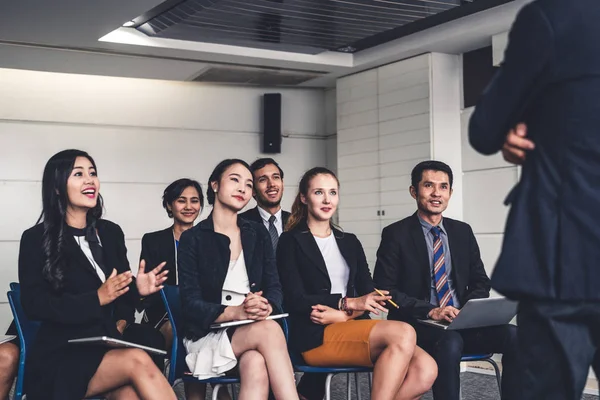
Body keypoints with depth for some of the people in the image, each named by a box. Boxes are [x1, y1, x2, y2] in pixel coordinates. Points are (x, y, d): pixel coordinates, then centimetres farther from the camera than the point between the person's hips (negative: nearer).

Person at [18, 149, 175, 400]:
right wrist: (96, 299, -17)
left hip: (110, 346, 4)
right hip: (62, 356, -4)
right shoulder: (36, 239, 1)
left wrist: (137, 289, -5)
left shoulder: (111, 232, 15)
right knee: (138, 361, -32)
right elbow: (34, 305, -8)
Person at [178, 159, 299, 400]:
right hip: (208, 336, -3)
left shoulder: (258, 234, 13)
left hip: (252, 331, 3)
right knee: (269, 330, -33)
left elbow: (274, 287, 6)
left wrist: (265, 307, -20)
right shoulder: (193, 239, 1)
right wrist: (235, 312, -26)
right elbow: (191, 304, -8)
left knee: (256, 367, -35)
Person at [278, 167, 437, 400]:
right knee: (403, 333, -30)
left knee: (425, 370, -22)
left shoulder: (350, 242, 21)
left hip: (354, 326, 6)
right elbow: (295, 301, -5)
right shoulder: (291, 241, 6)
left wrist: (339, 314, -11)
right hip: (315, 337, -6)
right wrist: (349, 303, -14)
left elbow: (369, 295, 10)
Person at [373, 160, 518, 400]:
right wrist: (430, 311, -19)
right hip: (417, 324, -4)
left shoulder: (463, 231, 14)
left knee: (513, 336, -23)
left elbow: (480, 282, 16)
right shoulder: (396, 234, 0)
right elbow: (384, 289, -7)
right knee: (450, 342, -37)